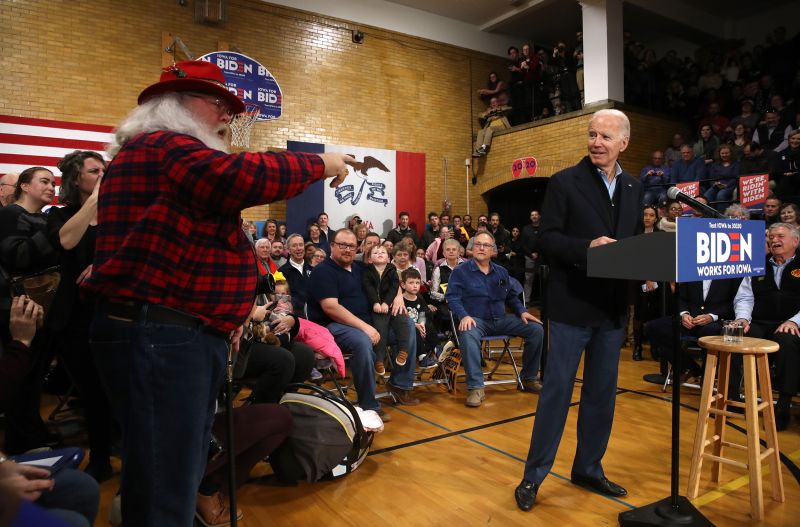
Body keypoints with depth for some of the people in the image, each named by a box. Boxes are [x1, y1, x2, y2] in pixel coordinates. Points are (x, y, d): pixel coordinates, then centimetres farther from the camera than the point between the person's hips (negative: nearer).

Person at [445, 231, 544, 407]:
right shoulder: (460, 271, 0)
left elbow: (512, 296, 23)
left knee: (536, 329, -9)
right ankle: (476, 388, -34)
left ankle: (529, 378, 7)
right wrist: (464, 316, -25)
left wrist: (522, 311, 4)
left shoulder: (501, 272, 17)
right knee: (468, 335, -41)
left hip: (501, 320, 5)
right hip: (475, 319, -5)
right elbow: (452, 297, -8)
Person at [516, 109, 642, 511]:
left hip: (613, 306, 6)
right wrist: (587, 247, -25)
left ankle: (588, 468, 31)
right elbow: (547, 238, -10)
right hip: (572, 304, -5)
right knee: (557, 390, 0)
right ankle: (534, 475, 14)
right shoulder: (564, 182, -4)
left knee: (602, 393, 14)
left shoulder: (634, 189, 11)